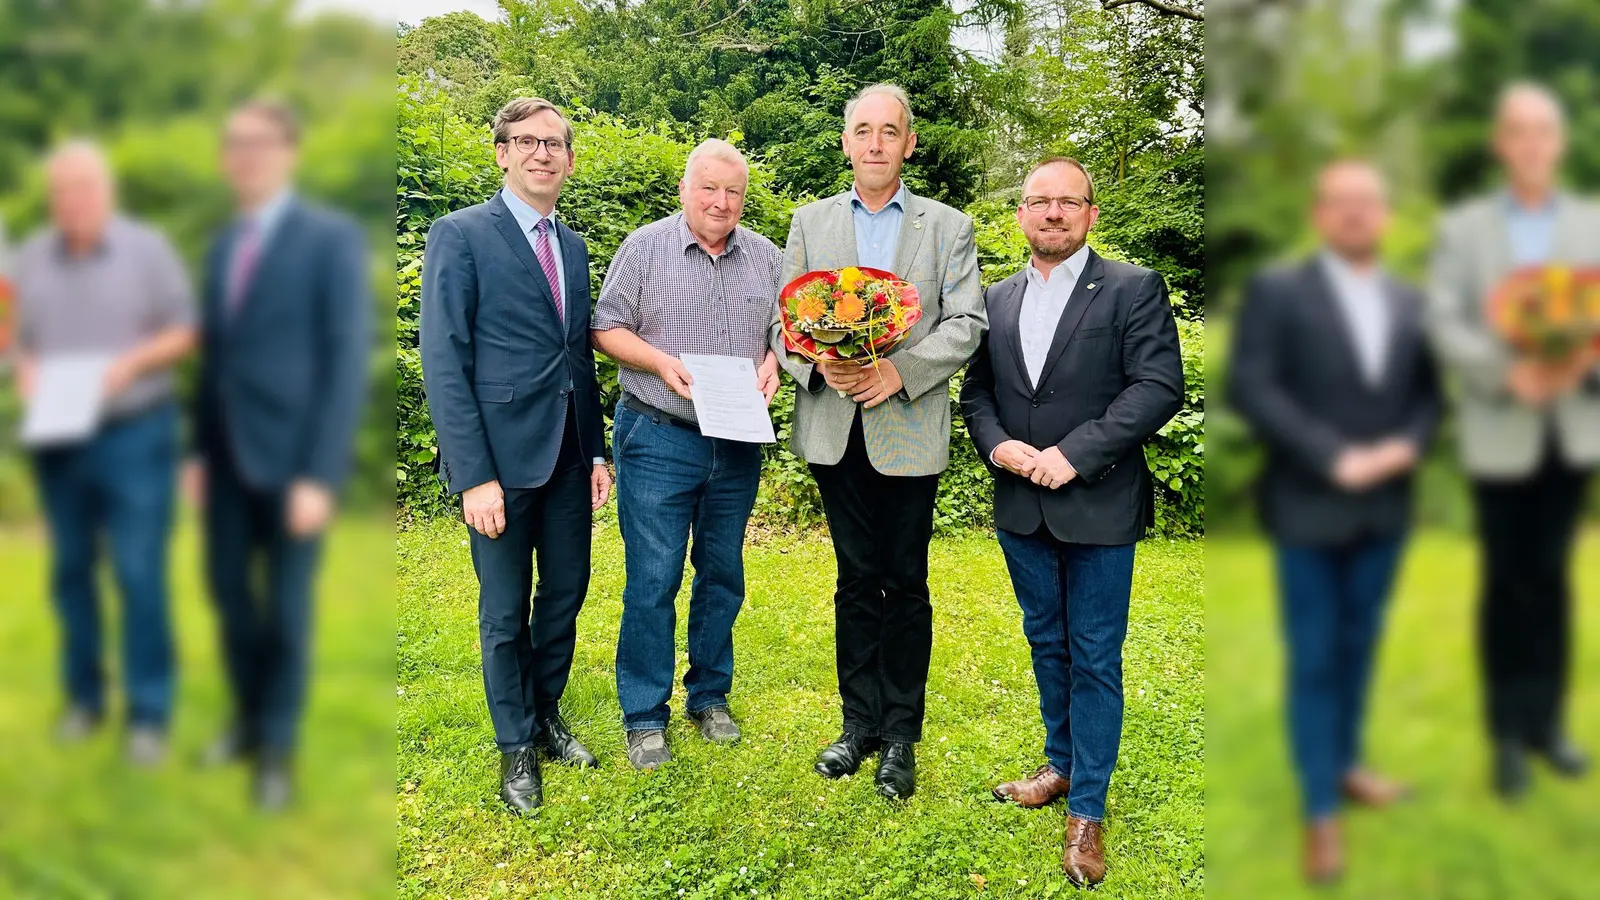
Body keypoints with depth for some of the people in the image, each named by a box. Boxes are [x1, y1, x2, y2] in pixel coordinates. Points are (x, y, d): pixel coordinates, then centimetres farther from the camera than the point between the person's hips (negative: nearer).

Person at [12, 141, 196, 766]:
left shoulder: (147, 249, -4)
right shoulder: (31, 258, 6)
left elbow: (184, 332, -3)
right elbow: (22, 339, 12)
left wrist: (129, 364, -18)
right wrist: (26, 371, -9)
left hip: (136, 432, -4)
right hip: (58, 437, 4)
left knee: (139, 575, -4)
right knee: (71, 570, 11)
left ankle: (150, 713, 4)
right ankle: (83, 695, 25)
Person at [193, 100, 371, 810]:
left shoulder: (333, 238, -9)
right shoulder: (223, 245, 12)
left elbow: (348, 360, -14)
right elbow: (215, 355, 15)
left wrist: (320, 474, -17)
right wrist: (200, 450, 11)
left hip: (292, 457, -6)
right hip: (228, 454, 6)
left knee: (285, 606, 5)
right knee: (229, 590, 13)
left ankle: (278, 748, 22)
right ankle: (249, 718, 34)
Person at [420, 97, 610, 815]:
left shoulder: (573, 247, 12)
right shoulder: (460, 235, -8)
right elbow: (444, 363, -12)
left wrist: (596, 450, 10)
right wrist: (474, 475, -17)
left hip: (570, 458, 6)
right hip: (502, 457, -6)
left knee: (565, 596, 15)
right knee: (506, 613, 7)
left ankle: (547, 716, 35)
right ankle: (516, 745, 25)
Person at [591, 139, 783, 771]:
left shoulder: (765, 257, 8)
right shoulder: (645, 247, -2)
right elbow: (607, 327, -1)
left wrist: (773, 360, -6)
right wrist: (661, 362, -17)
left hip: (738, 443, 4)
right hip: (658, 439, -3)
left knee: (723, 575, 12)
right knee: (653, 580, -1)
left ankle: (710, 696, 28)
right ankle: (644, 716, 11)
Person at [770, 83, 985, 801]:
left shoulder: (948, 227, 5)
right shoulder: (810, 222, 11)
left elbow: (966, 324, -3)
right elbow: (784, 320, 6)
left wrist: (901, 370, -17)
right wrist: (819, 362, -14)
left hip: (909, 431, -1)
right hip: (835, 430, 2)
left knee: (906, 584, 5)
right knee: (856, 580, 10)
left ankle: (901, 737, 17)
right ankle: (859, 723, 23)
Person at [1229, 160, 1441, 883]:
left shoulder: (1411, 303, 11)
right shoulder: (1276, 292, -5)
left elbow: (1428, 392, 11)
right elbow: (1250, 387, -15)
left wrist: (1406, 445, -10)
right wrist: (1333, 456, -20)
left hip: (1384, 508, 5)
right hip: (1309, 509, -5)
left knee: (1358, 649, 17)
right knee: (1313, 661, 2)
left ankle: (1344, 765, 36)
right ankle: (1320, 813, 13)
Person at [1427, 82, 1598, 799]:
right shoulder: (1462, 228, 4)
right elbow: (1445, 323, -6)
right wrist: (1509, 374, -20)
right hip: (1500, 430, -2)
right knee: (1506, 582, 3)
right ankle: (1507, 735, 12)